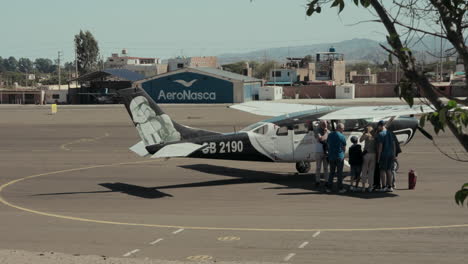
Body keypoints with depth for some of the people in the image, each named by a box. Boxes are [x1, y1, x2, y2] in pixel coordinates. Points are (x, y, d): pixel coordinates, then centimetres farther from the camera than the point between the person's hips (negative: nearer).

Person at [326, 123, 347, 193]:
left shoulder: (330, 135, 3)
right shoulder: (342, 136, -10)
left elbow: (328, 144, 11)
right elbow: (344, 148, -4)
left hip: (331, 156, 4)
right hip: (339, 157, -4)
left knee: (331, 172, 12)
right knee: (339, 173, 3)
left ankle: (329, 188, 9)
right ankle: (340, 188, 7)